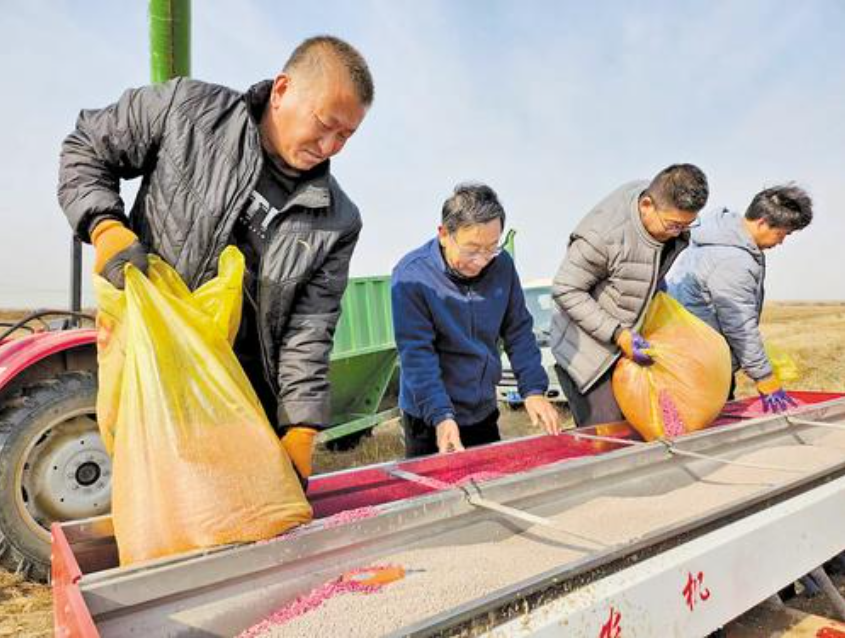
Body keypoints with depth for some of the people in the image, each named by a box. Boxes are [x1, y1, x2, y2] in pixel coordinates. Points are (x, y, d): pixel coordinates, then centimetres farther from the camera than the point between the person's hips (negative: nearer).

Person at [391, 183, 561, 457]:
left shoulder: (502, 265, -6)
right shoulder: (411, 275, -20)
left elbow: (519, 331, 1)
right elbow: (416, 353, -22)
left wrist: (533, 390, -7)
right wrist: (441, 416, -29)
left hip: (485, 412, 5)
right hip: (431, 420, -4)